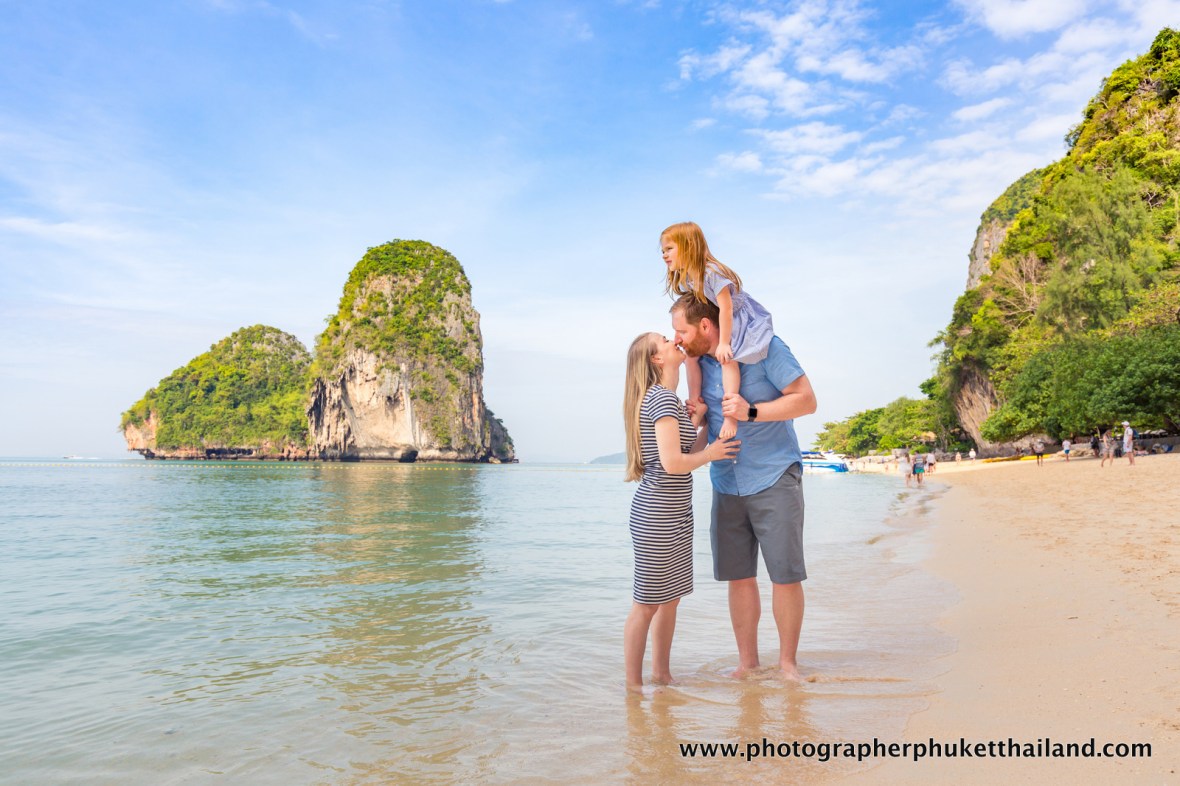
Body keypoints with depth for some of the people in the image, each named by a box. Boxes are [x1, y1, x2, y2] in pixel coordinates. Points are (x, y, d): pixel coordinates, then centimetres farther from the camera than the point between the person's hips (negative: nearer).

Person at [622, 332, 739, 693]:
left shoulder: (667, 398, 16)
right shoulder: (662, 397, -15)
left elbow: (689, 451, 16)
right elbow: (672, 462, -23)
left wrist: (699, 422, 5)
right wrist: (710, 453, -8)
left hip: (675, 514, 10)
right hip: (657, 516, -10)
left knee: (670, 599, 16)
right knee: (646, 604, 0)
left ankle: (662, 675, 28)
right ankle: (633, 685, 12)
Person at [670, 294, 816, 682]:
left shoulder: (764, 348, -10)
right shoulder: (699, 362, 7)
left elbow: (806, 400, -11)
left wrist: (751, 411, -21)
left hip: (774, 480, -5)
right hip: (727, 485, 5)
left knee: (785, 575, 0)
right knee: (738, 576, 7)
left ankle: (788, 661, 16)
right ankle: (747, 661, 19)